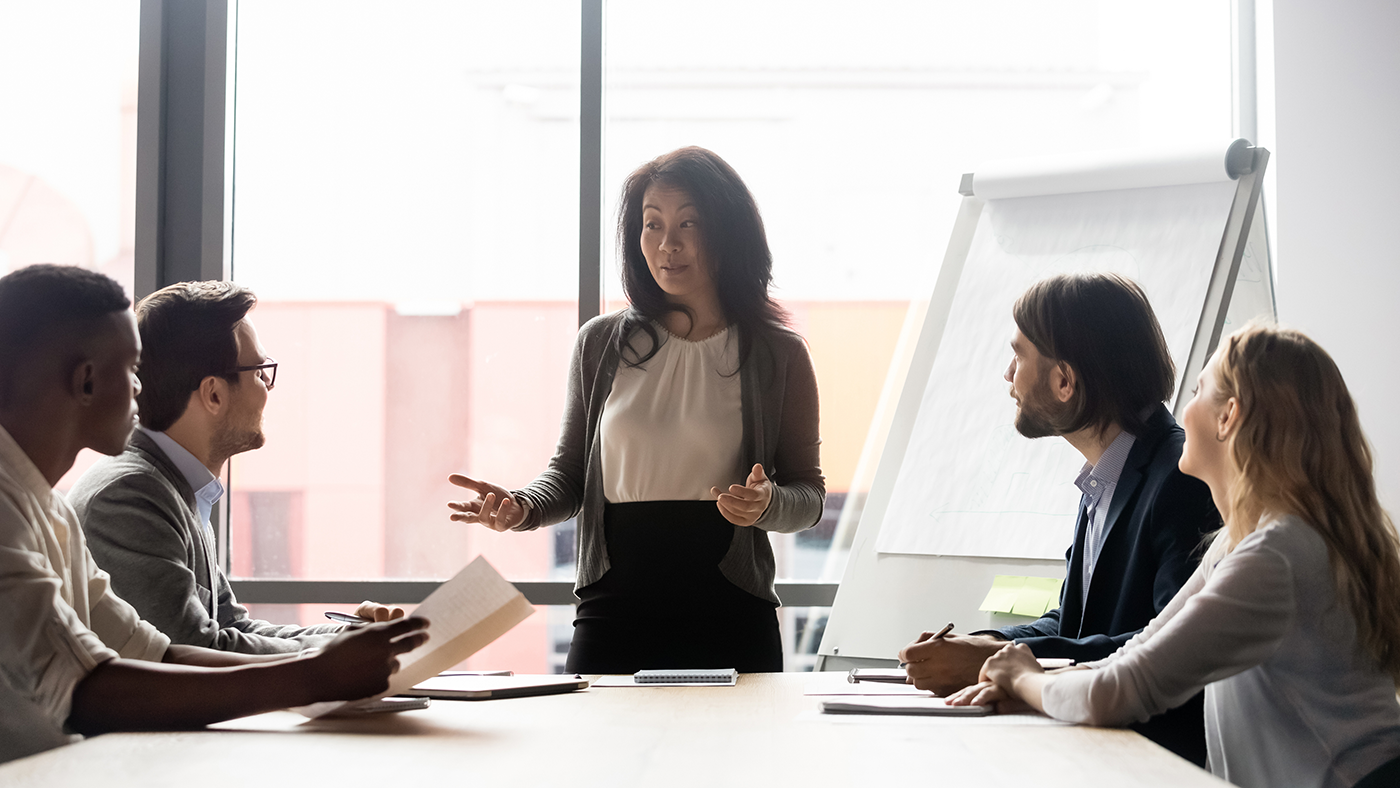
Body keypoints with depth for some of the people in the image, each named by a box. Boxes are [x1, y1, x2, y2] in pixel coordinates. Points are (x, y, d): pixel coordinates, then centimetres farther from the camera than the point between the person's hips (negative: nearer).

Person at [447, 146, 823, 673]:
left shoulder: (779, 356, 3)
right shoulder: (602, 344, 7)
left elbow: (809, 494, 6)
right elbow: (570, 473, 13)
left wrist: (768, 504, -16)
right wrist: (521, 508, -7)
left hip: (731, 617, -1)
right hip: (613, 616, 1)